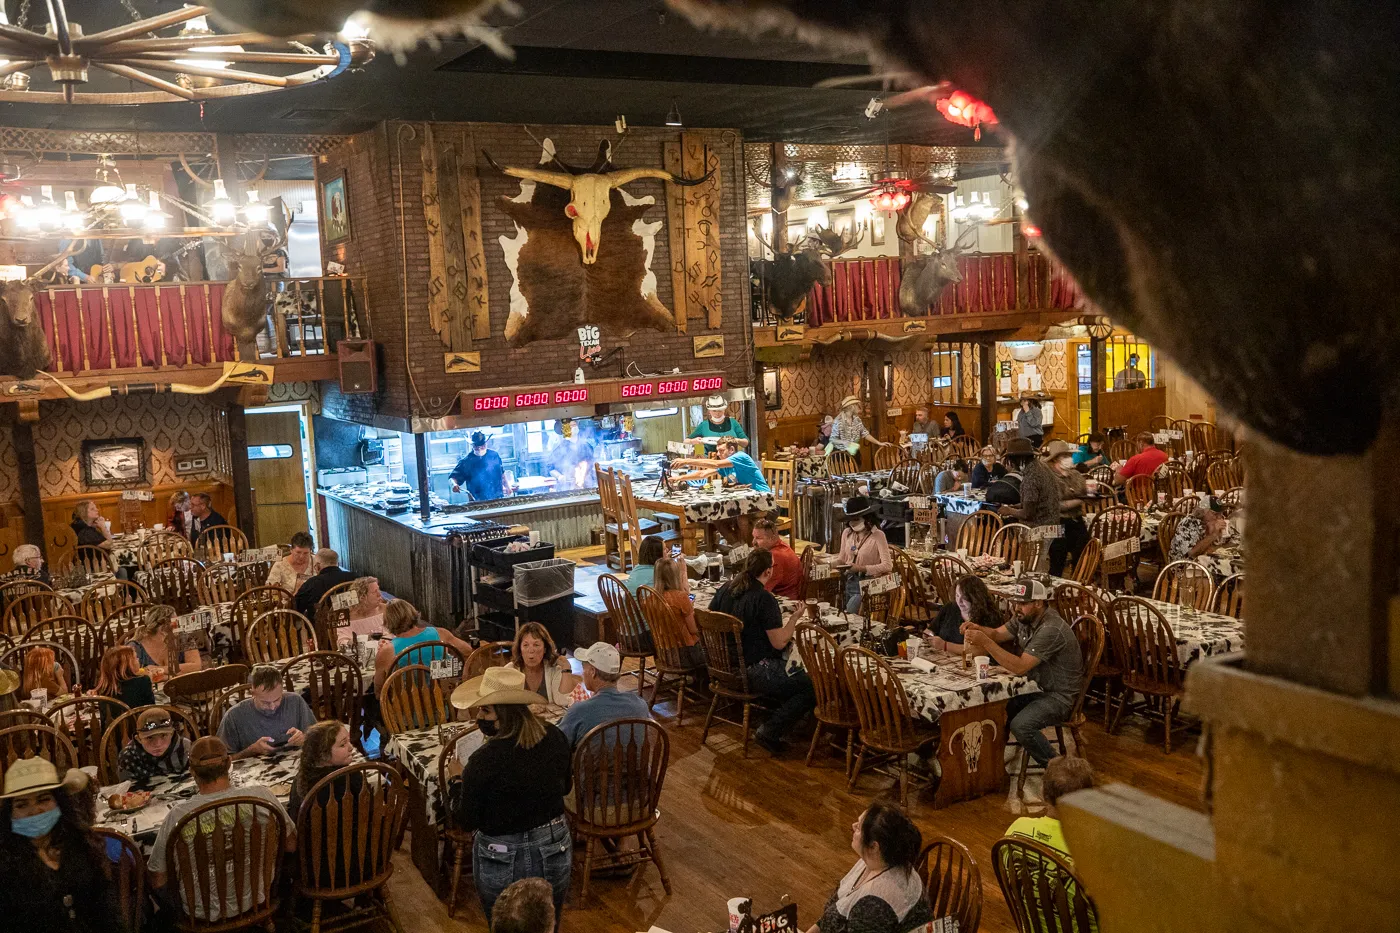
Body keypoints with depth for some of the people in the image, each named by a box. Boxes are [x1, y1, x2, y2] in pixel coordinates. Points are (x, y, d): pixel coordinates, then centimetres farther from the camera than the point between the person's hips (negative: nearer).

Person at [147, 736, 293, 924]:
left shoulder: (178, 815, -24)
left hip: (204, 913, -2)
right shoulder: (259, 796, -20)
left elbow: (157, 880, -11)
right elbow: (291, 844, -4)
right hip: (254, 901, 2)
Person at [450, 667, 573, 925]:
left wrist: (458, 782, 2)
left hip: (505, 862, -4)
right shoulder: (556, 737, -11)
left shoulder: (484, 760, -26)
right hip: (555, 853, 4)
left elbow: (466, 822, -13)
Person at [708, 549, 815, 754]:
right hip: (753, 672, -9)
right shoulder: (765, 599, -20)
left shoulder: (725, 589, 3)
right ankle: (770, 732, -6)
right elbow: (779, 643, -19)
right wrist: (794, 618, -4)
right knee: (813, 687, -6)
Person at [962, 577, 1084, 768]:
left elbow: (1019, 667, -31)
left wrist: (985, 641, -36)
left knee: (1020, 725, -28)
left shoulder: (1051, 629, -28)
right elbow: (997, 634, 4)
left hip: (1059, 696, -9)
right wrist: (978, 629, -19)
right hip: (1037, 688, 9)